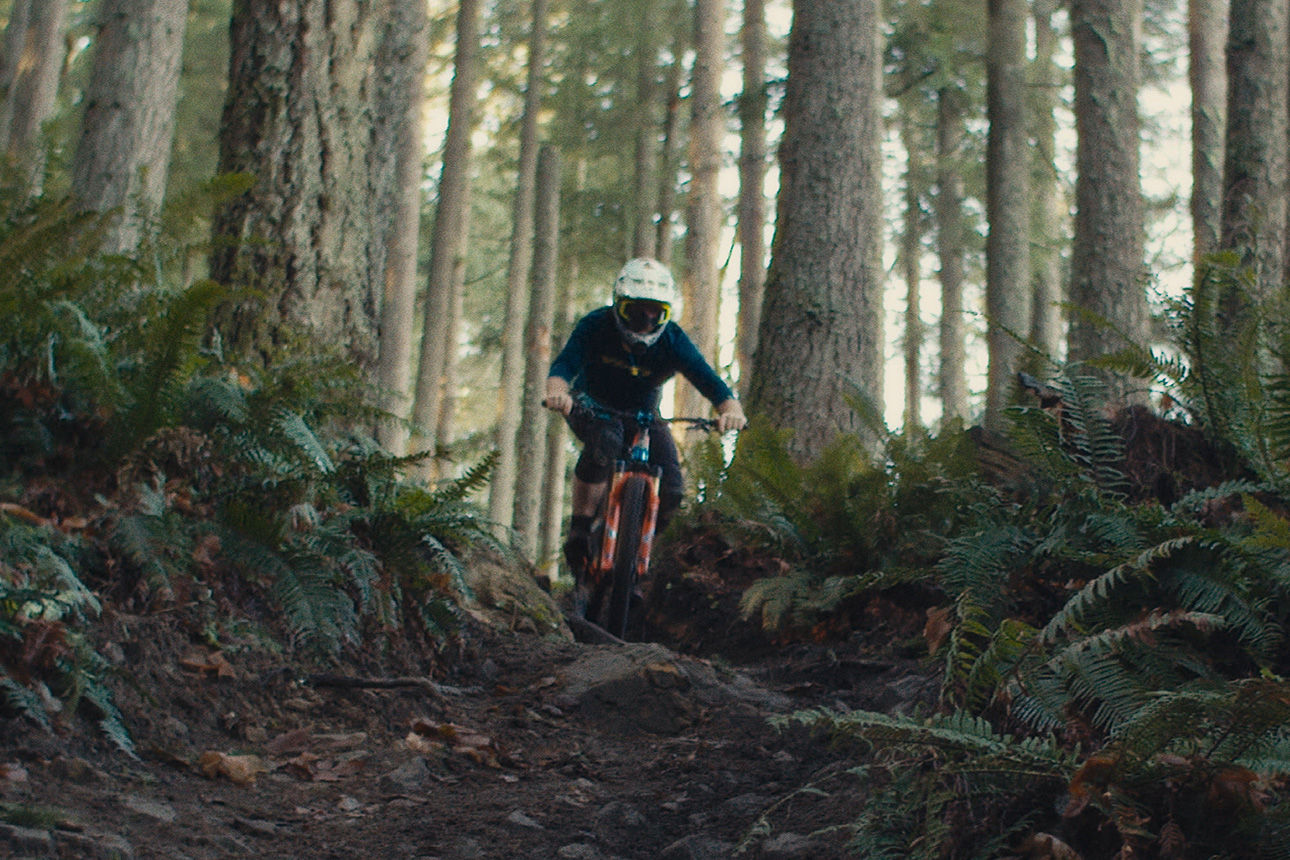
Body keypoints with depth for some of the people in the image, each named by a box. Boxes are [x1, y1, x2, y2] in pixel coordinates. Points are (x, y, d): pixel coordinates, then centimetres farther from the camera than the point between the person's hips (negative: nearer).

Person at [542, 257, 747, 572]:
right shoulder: (596, 326, -25)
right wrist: (558, 391, -61)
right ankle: (579, 530, -24)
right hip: (593, 406, -2)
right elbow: (564, 364, -38)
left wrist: (731, 409, -53)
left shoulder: (673, 341, -22)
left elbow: (708, 379, -31)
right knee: (604, 443, -38)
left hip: (643, 413, 2)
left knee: (670, 491, -17)